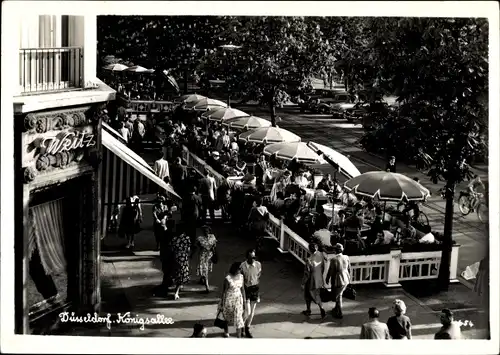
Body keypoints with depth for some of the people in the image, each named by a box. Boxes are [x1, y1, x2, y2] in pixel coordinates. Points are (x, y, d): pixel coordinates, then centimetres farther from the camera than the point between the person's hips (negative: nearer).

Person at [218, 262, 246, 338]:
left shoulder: (241, 277, -5)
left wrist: (244, 298, 10)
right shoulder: (227, 278, -21)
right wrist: (223, 302, -11)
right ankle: (226, 332, 39)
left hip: (238, 299, 3)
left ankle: (239, 335, 0)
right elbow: (224, 291, -14)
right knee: (227, 317, 16)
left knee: (239, 316, -3)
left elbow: (242, 288, 6)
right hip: (229, 299, -3)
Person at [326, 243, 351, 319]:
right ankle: (336, 309, 42)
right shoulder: (346, 258, -4)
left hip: (338, 281, -6)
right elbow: (349, 269, 6)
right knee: (339, 295, 25)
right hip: (346, 280, 6)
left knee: (337, 296, 12)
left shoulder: (334, 259, -22)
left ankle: (339, 314, 20)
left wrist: (327, 279, 2)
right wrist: (349, 278, 22)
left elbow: (331, 271, -15)